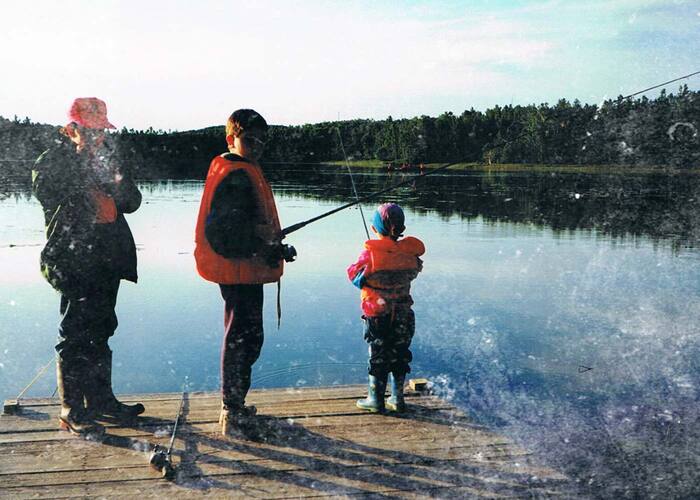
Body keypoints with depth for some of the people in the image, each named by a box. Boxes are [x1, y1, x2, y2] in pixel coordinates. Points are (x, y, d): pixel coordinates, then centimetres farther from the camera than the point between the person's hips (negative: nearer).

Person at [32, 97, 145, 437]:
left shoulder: (105, 158, 15)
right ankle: (71, 412, 8)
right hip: (75, 262, -7)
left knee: (101, 332, 15)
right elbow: (49, 194, -21)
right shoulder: (51, 162, -3)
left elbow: (132, 203, 11)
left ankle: (101, 399, 27)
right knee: (75, 336, -3)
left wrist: (120, 180, -11)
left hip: (107, 261, 7)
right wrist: (80, 154, -17)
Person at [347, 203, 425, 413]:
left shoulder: (370, 252, -15)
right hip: (403, 314, 3)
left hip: (377, 314, -3)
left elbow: (355, 275, -6)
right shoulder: (409, 252, -4)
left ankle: (376, 399, 16)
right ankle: (397, 399, 22)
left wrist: (352, 268, 13)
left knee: (378, 354, 8)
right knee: (400, 354, 14)